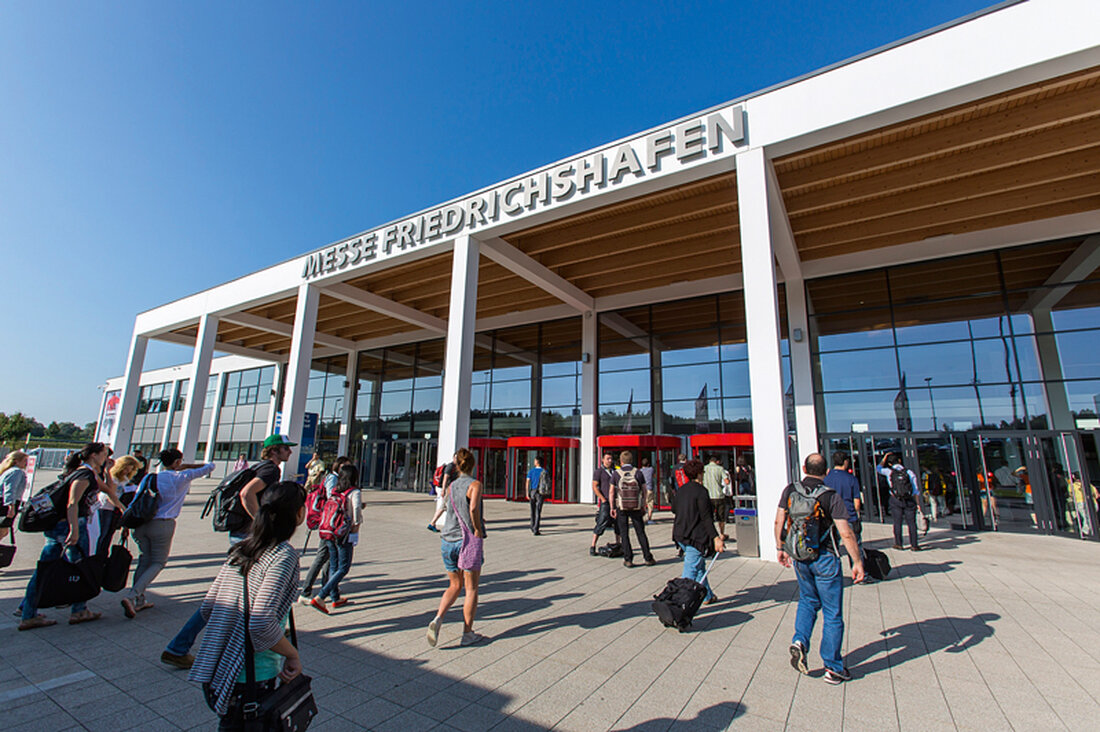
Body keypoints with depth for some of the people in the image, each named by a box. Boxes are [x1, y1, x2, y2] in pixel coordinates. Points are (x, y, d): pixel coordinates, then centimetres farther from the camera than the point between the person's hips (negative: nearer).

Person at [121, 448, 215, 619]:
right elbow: (209, 467, 3)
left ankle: (139, 600, 19)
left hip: (142, 522, 5)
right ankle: (131, 596, -6)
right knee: (158, 563, 9)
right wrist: (187, 467, 18)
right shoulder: (182, 477, -4)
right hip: (162, 524, -5)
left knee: (144, 560, 18)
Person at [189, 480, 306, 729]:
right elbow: (261, 623, -28)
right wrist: (293, 656, -11)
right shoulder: (284, 554, -21)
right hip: (250, 681, -8)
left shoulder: (240, 549, 3)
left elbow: (207, 609, 9)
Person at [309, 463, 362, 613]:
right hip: (345, 535, -7)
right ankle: (319, 598, -6)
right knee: (343, 568, 3)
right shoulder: (354, 492, -12)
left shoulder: (333, 491, 6)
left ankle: (335, 599, 26)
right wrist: (356, 525, -12)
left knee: (333, 566, 16)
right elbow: (356, 509, -25)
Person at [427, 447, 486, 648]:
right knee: (471, 589, 9)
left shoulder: (451, 486, 9)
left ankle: (438, 619, 0)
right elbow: (473, 507, -26)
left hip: (447, 541, 6)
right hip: (468, 541, -5)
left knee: (455, 586, 19)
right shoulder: (475, 484, -9)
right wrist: (478, 529, -12)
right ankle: (468, 633, 16)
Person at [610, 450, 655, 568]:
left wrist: (612, 508, 6)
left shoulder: (616, 473, -2)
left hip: (621, 507, -1)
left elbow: (612, 492, -1)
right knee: (641, 533, 10)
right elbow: (644, 490, 2)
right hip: (636, 507, 1)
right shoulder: (638, 472, 0)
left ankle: (628, 560, 6)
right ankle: (648, 558, 14)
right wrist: (644, 506, 11)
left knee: (624, 534, 6)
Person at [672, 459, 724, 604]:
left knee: (700, 566, 24)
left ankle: (708, 596, 39)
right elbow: (706, 517, -18)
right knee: (690, 571, -4)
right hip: (695, 537, -8)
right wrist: (716, 537, -16)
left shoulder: (681, 490, 8)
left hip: (681, 535, 8)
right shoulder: (701, 491, -15)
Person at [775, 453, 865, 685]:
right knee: (832, 613, 9)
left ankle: (800, 641, 8)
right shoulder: (831, 497, -14)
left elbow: (779, 521, 2)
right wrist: (857, 562, -7)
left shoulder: (790, 491, -3)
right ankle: (833, 668, 18)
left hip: (800, 558, 4)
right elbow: (846, 533, -17)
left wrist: (780, 548, 14)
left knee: (807, 601, 25)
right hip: (825, 560, -3)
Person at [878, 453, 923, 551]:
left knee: (897, 522, 6)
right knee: (911, 523, 5)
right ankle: (914, 545, 7)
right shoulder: (909, 472, 1)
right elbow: (916, 490, 2)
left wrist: (885, 457, 28)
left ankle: (898, 544, 11)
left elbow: (879, 468, 24)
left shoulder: (889, 472, -1)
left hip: (896, 500, -1)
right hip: (909, 501, 1)